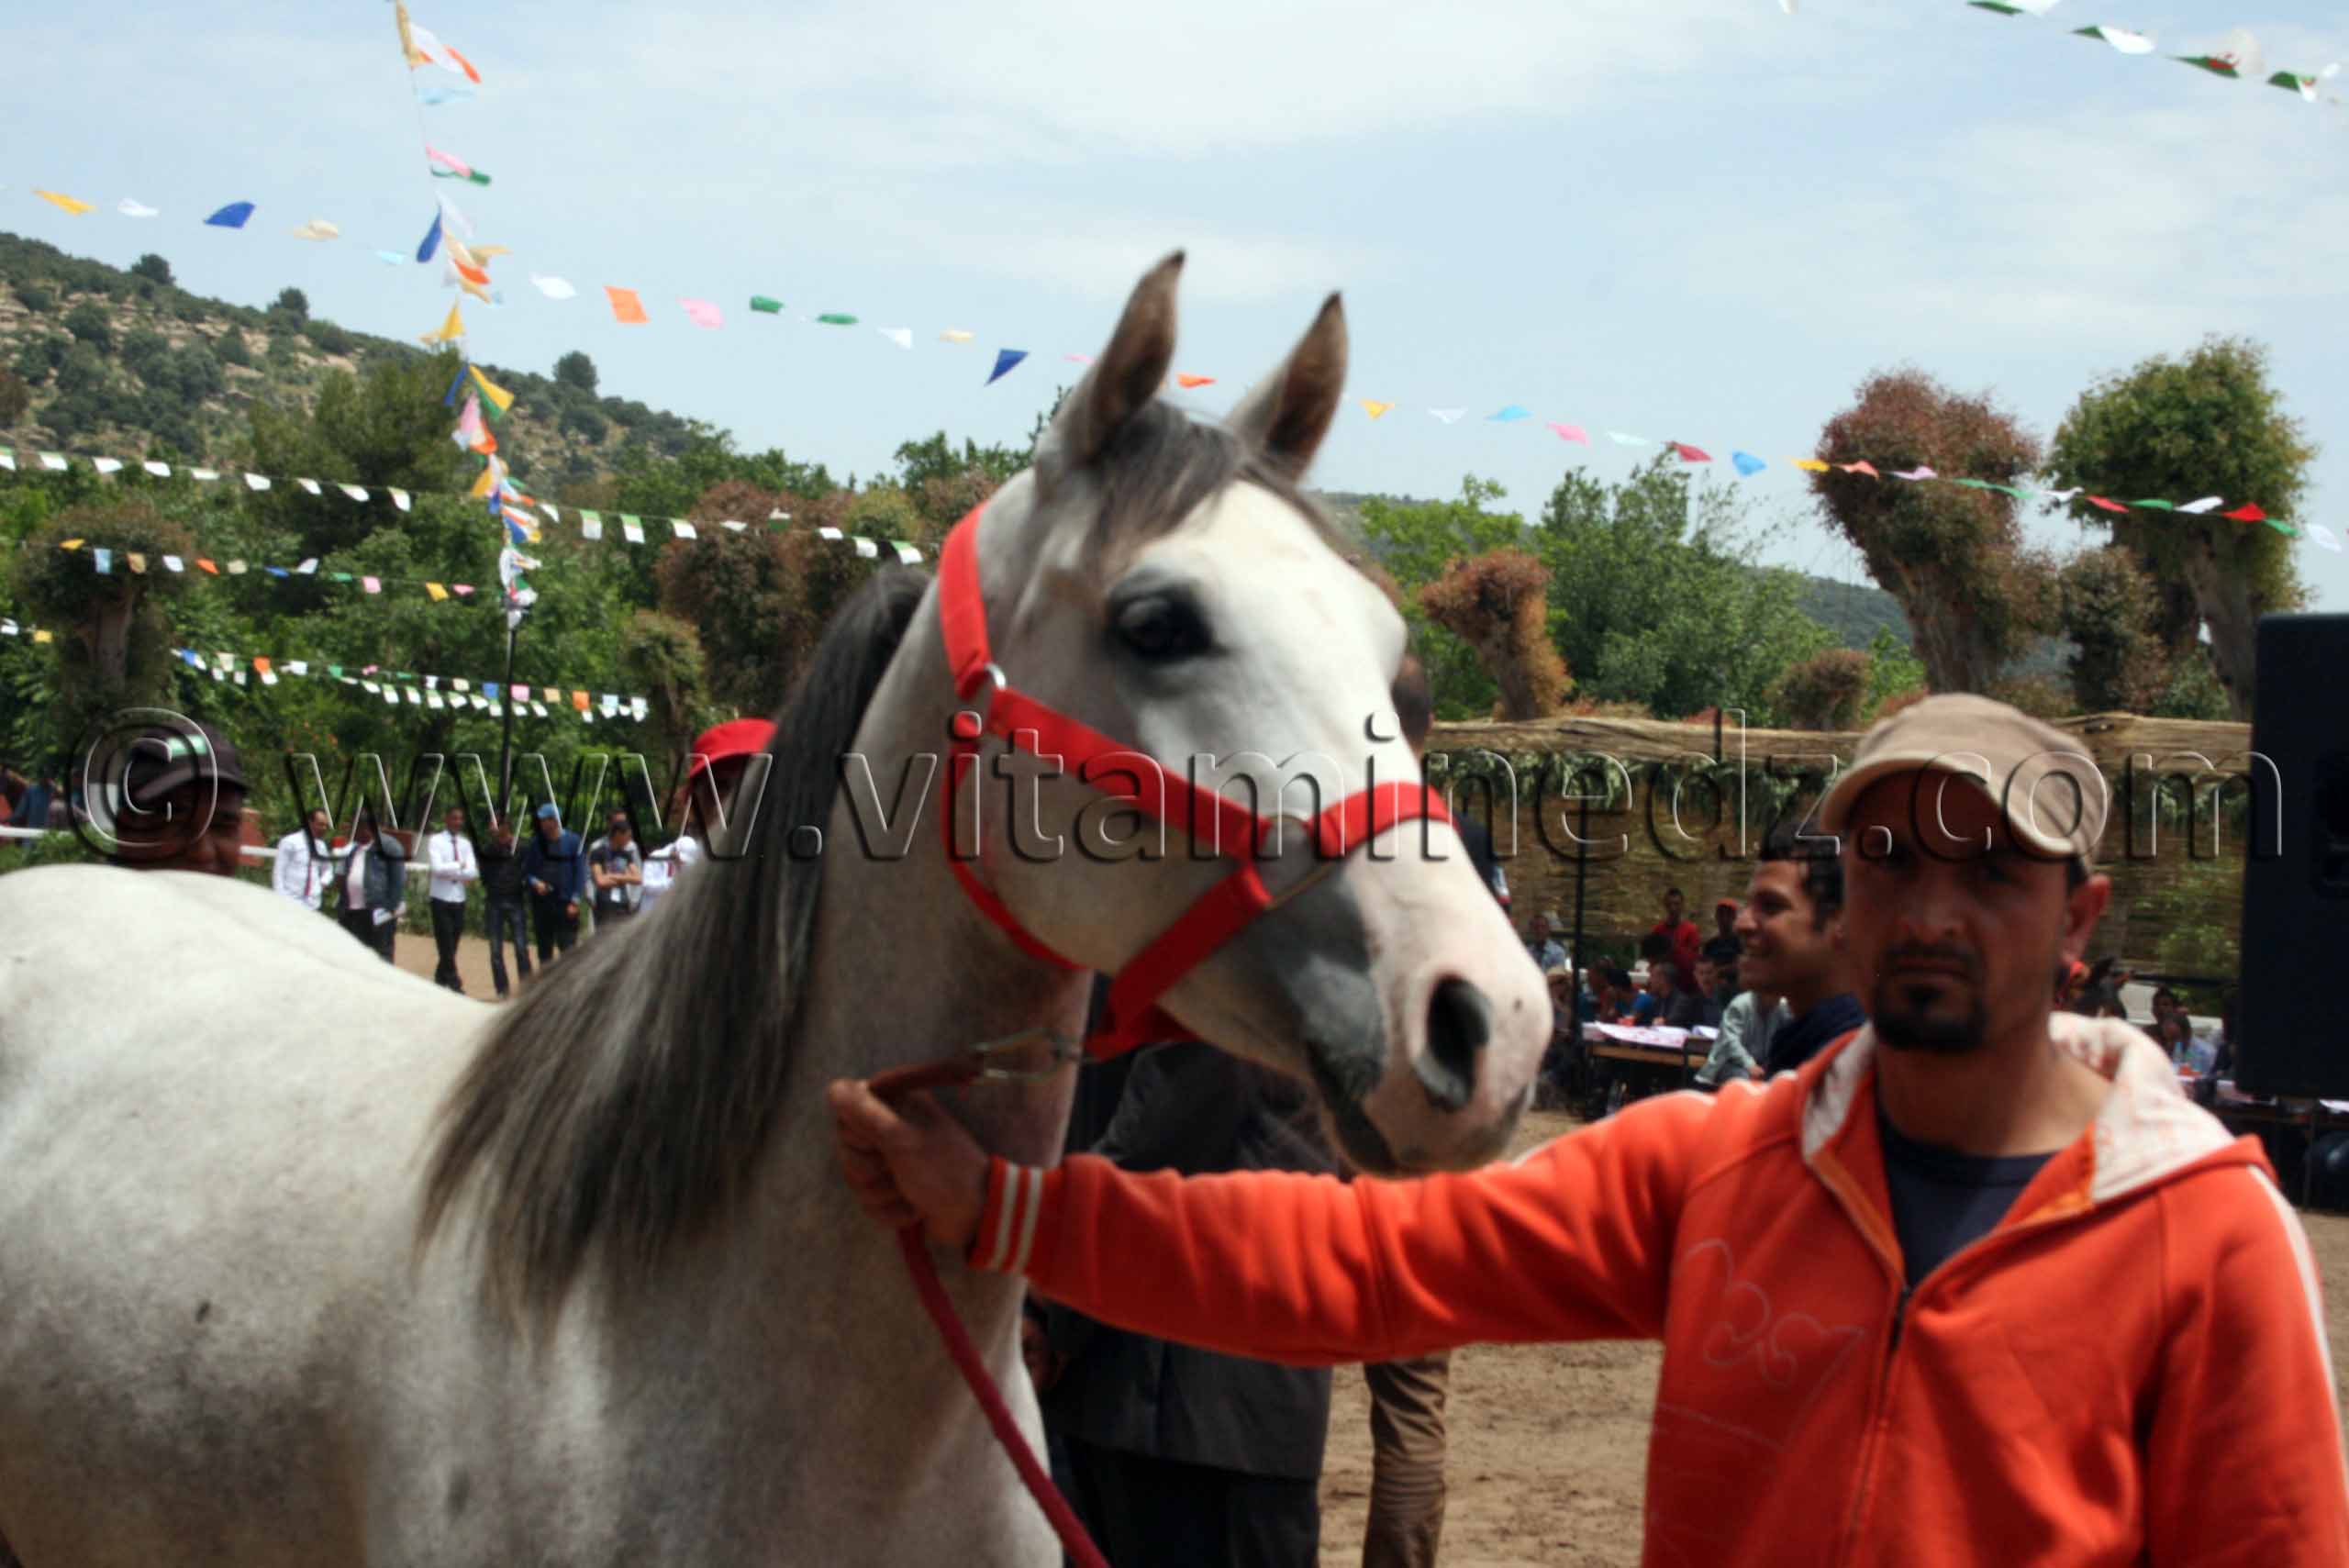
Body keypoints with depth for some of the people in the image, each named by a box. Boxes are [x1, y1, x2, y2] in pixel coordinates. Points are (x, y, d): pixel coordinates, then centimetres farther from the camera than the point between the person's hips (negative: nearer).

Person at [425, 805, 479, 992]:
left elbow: (473, 873, -3)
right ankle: (454, 984, -7)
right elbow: (437, 868, -17)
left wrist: (450, 871, -11)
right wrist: (460, 866, -9)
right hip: (441, 898, -5)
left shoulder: (465, 843, 8)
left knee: (452, 944, 9)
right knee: (445, 944, -7)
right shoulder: (437, 841, -4)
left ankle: (440, 980, 20)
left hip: (458, 898, 5)